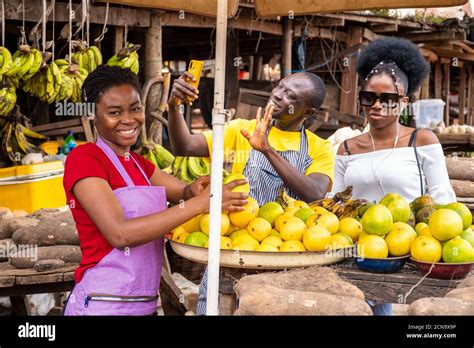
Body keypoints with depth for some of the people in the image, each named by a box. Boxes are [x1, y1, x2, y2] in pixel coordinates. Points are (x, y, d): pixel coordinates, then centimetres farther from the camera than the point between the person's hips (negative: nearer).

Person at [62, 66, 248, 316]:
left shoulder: (138, 164, 14)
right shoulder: (83, 158, -11)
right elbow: (120, 233, -23)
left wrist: (193, 191, -20)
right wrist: (200, 203, -25)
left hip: (144, 304, 8)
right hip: (102, 304, -7)